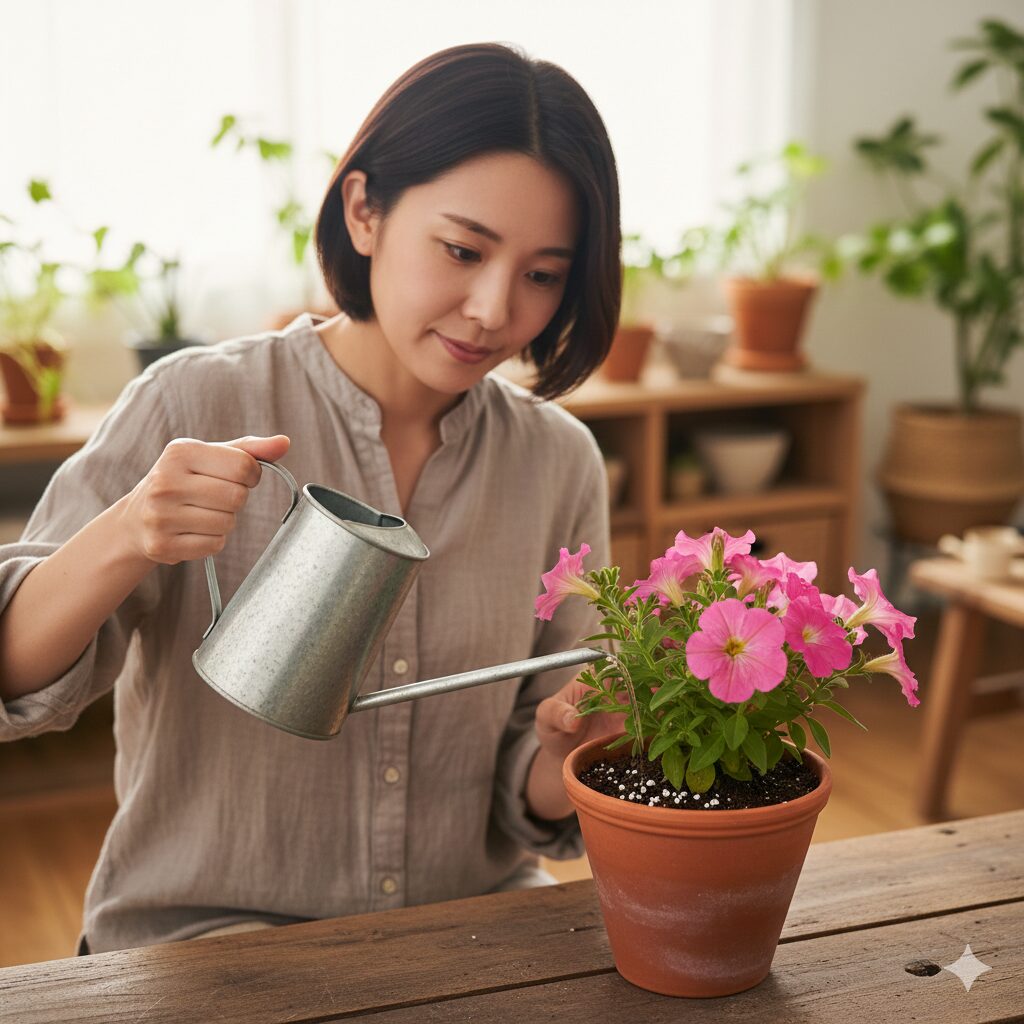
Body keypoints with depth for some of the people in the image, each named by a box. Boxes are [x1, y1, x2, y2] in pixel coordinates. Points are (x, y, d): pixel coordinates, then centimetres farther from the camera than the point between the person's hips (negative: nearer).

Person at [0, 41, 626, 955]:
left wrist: (563, 763, -18)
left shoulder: (558, 461, 0)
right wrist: (122, 542, -27)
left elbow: (525, 805, 5)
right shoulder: (197, 408, -10)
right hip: (206, 937, -3)